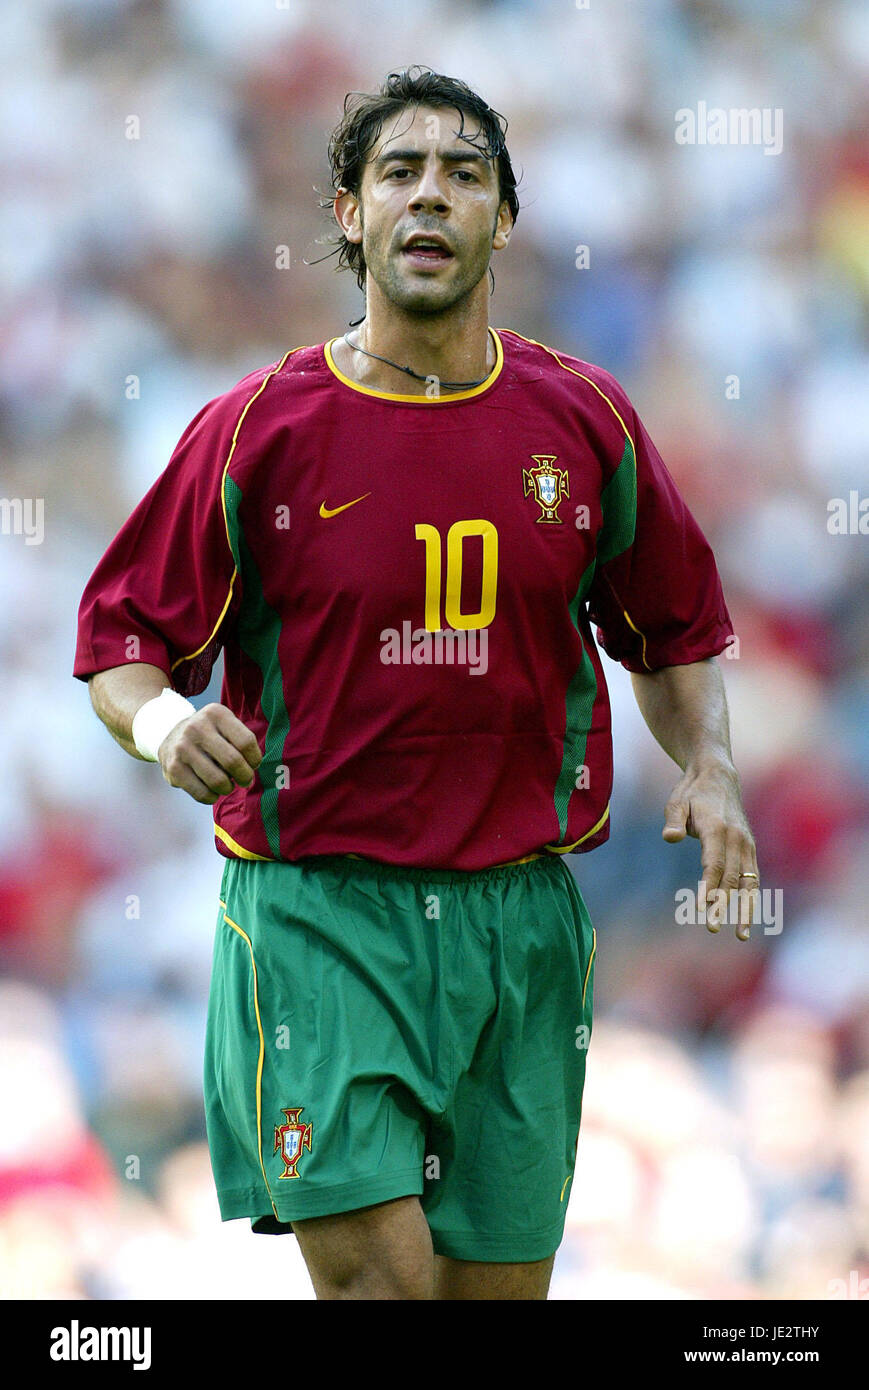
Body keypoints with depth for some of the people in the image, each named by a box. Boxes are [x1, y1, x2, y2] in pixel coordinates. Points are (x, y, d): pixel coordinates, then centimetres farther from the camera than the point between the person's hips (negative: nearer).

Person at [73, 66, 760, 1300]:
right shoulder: (257, 430, -2)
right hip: (316, 909, -3)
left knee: (500, 1280, 7)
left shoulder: (586, 421, 6)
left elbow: (679, 634, 18)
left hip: (521, 918, 3)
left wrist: (708, 768, 0)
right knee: (376, 1269, -17)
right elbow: (121, 641, 4)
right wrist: (161, 724, -18)